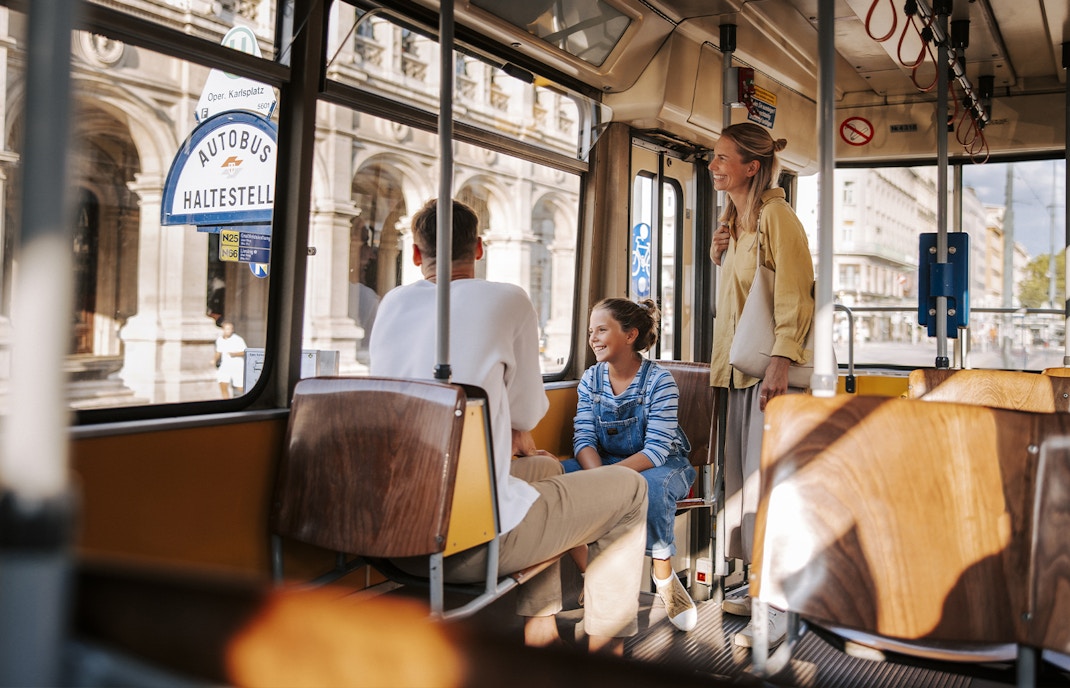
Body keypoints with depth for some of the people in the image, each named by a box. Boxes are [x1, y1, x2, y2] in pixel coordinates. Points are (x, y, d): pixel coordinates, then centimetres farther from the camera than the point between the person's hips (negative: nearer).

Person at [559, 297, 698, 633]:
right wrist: (597, 475, -30)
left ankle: (663, 575, -14)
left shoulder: (659, 381, -14)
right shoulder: (591, 379, 1)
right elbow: (583, 439, -7)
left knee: (650, 486, -40)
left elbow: (657, 449, -22)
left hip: (661, 466, -4)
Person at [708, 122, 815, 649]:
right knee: (743, 477, 12)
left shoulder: (775, 215, -11)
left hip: (770, 367, -9)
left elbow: (794, 295, -19)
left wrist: (780, 363, -25)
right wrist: (719, 255, 13)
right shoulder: (736, 220, 17)